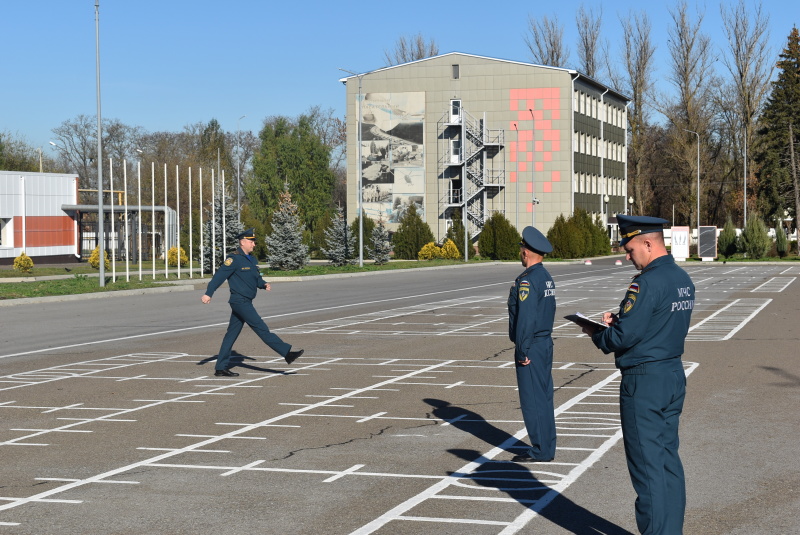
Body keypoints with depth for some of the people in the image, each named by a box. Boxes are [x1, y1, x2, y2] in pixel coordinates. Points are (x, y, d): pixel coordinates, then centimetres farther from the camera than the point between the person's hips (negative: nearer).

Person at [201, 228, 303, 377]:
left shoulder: (252, 260, 16)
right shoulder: (234, 259, -11)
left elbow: (256, 278, 24)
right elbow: (219, 275, -15)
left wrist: (264, 284, 1)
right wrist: (208, 293, -20)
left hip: (246, 302, 10)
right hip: (240, 301, -10)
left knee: (232, 334, 10)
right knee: (261, 329, -10)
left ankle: (221, 368, 13)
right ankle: (287, 353, -12)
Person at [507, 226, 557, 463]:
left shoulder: (527, 280, -18)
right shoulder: (547, 277, 11)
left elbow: (525, 318, -22)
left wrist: (523, 351, -17)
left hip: (531, 348, -9)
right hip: (546, 343, 9)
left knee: (532, 400, -3)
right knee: (544, 397, 14)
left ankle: (540, 450, 2)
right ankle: (547, 447, 20)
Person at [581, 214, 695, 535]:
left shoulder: (647, 283, -20)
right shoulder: (683, 280, 9)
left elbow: (623, 337, -21)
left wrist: (596, 334, -1)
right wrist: (618, 320, 9)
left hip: (644, 381, -9)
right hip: (674, 375, 9)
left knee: (647, 464, -2)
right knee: (669, 459, 14)